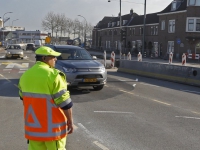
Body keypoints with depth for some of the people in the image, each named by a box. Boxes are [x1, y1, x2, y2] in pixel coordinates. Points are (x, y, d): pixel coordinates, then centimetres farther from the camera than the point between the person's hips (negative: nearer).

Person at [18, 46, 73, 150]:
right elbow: (65, 103, -17)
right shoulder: (53, 76, -18)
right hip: (52, 127, -6)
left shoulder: (25, 75, 5)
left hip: (33, 126, 6)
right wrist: (70, 121, -5)